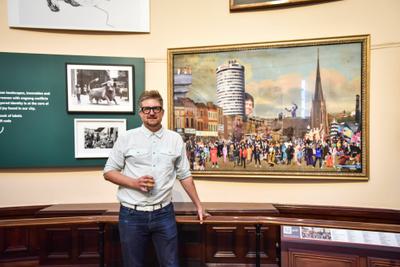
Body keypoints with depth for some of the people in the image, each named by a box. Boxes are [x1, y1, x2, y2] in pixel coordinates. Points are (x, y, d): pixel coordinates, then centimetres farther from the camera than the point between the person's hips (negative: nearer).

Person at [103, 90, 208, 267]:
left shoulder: (175, 139, 2)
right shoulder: (126, 138, -2)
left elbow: (185, 176, 8)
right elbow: (108, 172, 2)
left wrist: (198, 206, 10)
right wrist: (134, 183, -14)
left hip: (164, 213, 1)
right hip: (132, 215, 0)